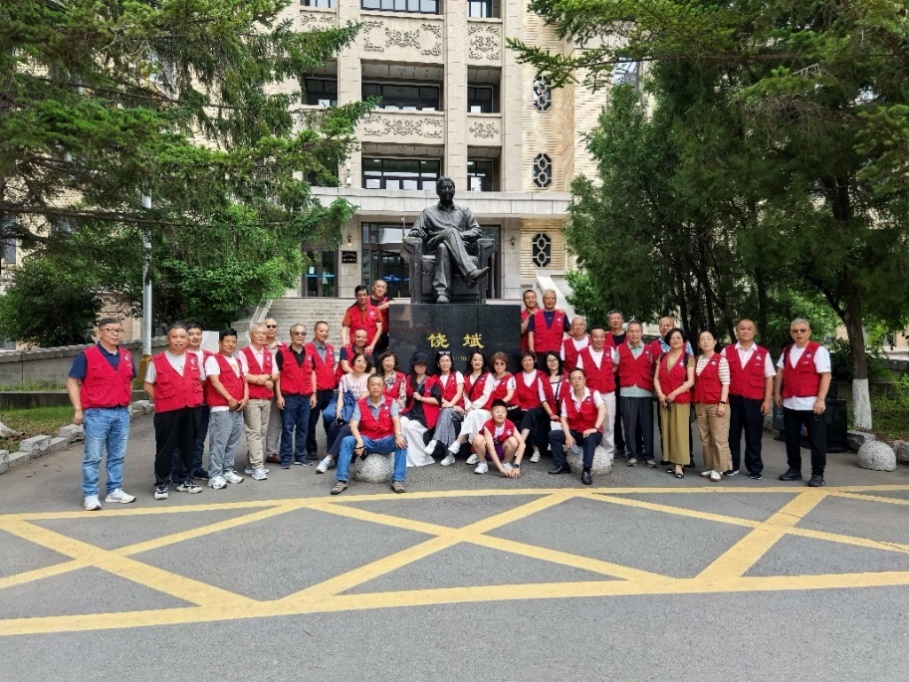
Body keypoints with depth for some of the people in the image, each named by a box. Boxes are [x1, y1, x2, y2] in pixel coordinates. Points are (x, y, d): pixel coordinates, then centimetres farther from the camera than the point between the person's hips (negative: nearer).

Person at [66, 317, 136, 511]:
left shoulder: (127, 356, 11)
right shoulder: (87, 355, -6)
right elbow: (72, 382, -6)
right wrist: (78, 409, -12)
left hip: (122, 413, 5)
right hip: (97, 413, -5)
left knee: (117, 456, 11)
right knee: (93, 457, 1)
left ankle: (115, 490, 21)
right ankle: (90, 495, 9)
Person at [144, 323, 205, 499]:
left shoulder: (194, 359, 6)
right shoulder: (157, 361, -4)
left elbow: (200, 381, 17)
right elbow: (148, 385, 1)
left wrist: (195, 398, 7)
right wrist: (161, 401, -4)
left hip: (190, 409, 4)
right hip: (167, 411, -3)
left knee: (188, 445, 12)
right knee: (165, 448, 1)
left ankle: (187, 480, 25)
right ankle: (161, 484, 12)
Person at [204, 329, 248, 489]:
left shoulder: (237, 361, 19)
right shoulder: (213, 359, -3)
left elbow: (244, 380, 19)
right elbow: (215, 381, -12)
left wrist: (245, 398, 2)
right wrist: (229, 399, -14)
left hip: (238, 408, 7)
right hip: (221, 408, -7)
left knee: (233, 442, 11)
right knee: (219, 442, -7)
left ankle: (228, 470, 21)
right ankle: (215, 476, -2)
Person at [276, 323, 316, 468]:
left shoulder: (309, 354, 12)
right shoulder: (282, 353, -1)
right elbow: (277, 375, -2)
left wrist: (313, 394, 9)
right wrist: (279, 396, -8)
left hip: (306, 397, 4)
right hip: (288, 396, -4)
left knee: (303, 427, 8)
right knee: (287, 428, 0)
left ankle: (300, 456, 17)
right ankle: (286, 458, 6)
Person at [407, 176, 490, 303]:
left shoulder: (464, 211, 28)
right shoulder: (428, 212, 26)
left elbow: (477, 231, 16)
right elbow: (413, 233, 14)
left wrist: (460, 235, -6)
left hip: (461, 247, 1)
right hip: (434, 248, -1)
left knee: (443, 248, -38)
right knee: (451, 231, -36)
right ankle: (470, 273, -55)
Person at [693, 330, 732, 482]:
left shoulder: (721, 359, -3)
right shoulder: (697, 360, 12)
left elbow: (725, 383, -7)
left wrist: (722, 403, -14)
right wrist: (695, 401, 9)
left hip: (716, 403, -5)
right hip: (700, 404, 5)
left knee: (719, 438, -3)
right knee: (705, 438, 9)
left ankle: (718, 469, 4)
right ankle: (709, 467, 17)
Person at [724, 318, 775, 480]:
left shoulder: (763, 353, 4)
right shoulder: (727, 351, 4)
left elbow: (769, 378, 3)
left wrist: (767, 401, -3)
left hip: (754, 400, 0)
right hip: (732, 399, 1)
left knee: (753, 436, 7)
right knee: (732, 434, 9)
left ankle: (755, 469, 17)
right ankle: (732, 465, 21)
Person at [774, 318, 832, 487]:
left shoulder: (818, 350, -7)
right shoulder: (787, 351, 12)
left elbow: (826, 375, -12)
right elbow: (780, 372, 18)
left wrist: (820, 399, -17)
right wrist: (777, 393, 12)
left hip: (811, 403, -6)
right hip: (790, 403, 6)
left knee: (816, 440, 1)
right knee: (791, 439, 12)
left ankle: (817, 474, 10)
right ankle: (794, 470, 24)